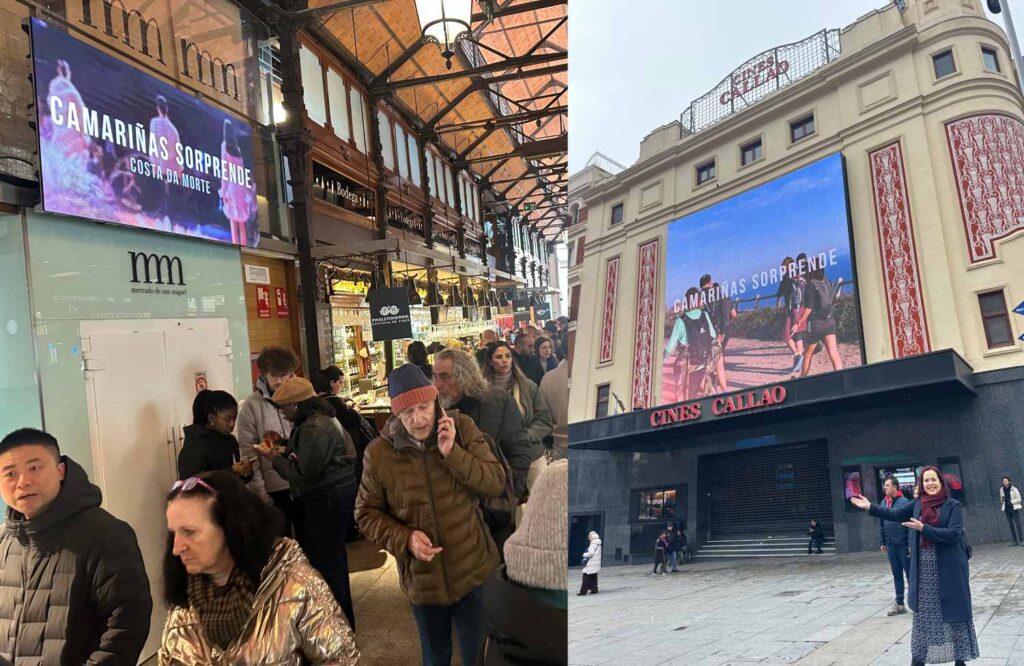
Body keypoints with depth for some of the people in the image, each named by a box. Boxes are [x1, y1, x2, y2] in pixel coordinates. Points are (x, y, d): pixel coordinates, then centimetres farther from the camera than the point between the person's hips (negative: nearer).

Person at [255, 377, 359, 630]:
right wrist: (282, 454, 5)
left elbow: (305, 473, -21)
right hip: (331, 493, 11)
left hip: (328, 498, -11)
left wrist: (275, 459, -9)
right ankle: (342, 616, 34)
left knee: (324, 561, -3)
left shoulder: (314, 428, -22)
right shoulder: (320, 418, 12)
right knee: (332, 555, 20)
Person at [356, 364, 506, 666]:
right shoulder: (379, 453, -11)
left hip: (474, 570, 0)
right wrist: (404, 539, -18)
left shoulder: (462, 428, -10)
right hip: (422, 579, 0)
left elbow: (496, 483, -12)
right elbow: (366, 514, -1)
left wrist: (453, 453, -25)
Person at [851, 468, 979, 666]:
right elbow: (895, 514, 12)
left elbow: (953, 534, -17)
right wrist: (870, 507, 8)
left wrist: (923, 528, -19)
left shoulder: (953, 506, -8)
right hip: (924, 569, 4)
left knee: (954, 610, 4)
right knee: (923, 612, 12)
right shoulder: (917, 504, 4)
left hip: (948, 569, -4)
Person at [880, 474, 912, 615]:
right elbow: (881, 524, 13)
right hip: (890, 545, 6)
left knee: (910, 573, 3)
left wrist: (910, 544, -17)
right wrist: (883, 542, 12)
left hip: (903, 544, -6)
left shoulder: (904, 502, -11)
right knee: (896, 575, 11)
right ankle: (899, 604, 17)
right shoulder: (884, 503, 7)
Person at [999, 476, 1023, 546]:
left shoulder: (1014, 489, -7)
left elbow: (1019, 499, -5)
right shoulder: (1001, 490, 6)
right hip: (1007, 509, 4)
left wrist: (1011, 502, -17)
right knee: (1011, 525, 4)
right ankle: (1014, 541, 7)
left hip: (1015, 509, -4)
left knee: (1017, 524, -7)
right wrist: (1002, 500, -4)